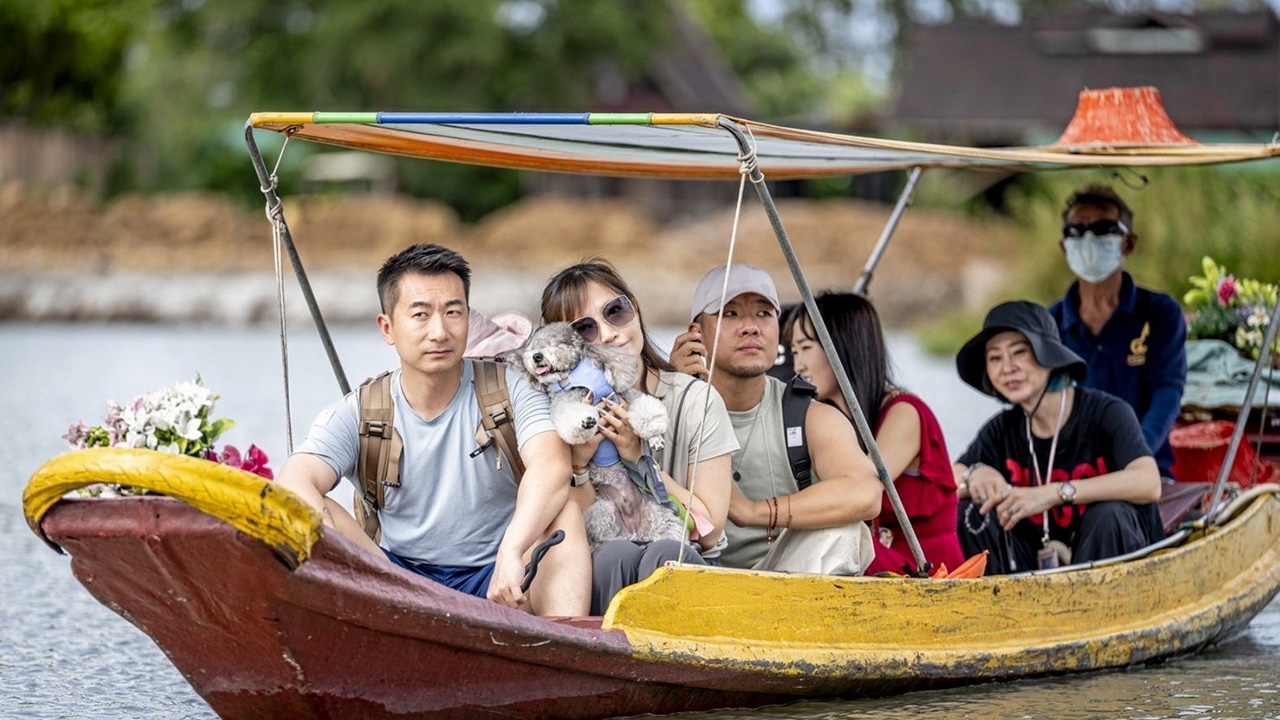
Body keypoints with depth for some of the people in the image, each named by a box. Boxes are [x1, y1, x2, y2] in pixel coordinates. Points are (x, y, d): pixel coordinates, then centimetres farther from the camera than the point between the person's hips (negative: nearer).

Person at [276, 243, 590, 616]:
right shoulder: (358, 414, 1)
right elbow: (294, 484, -16)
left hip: (496, 582, -1)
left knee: (564, 513, -27)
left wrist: (511, 553, -41)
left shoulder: (509, 393, -1)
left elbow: (552, 466, -21)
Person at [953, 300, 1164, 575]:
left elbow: (1148, 483, -31)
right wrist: (973, 476, -22)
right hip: (1041, 568, 4)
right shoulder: (1003, 430, 4)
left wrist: (1055, 493, -34)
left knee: (1108, 515, -33)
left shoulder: (1106, 413, -13)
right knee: (972, 511, -13)